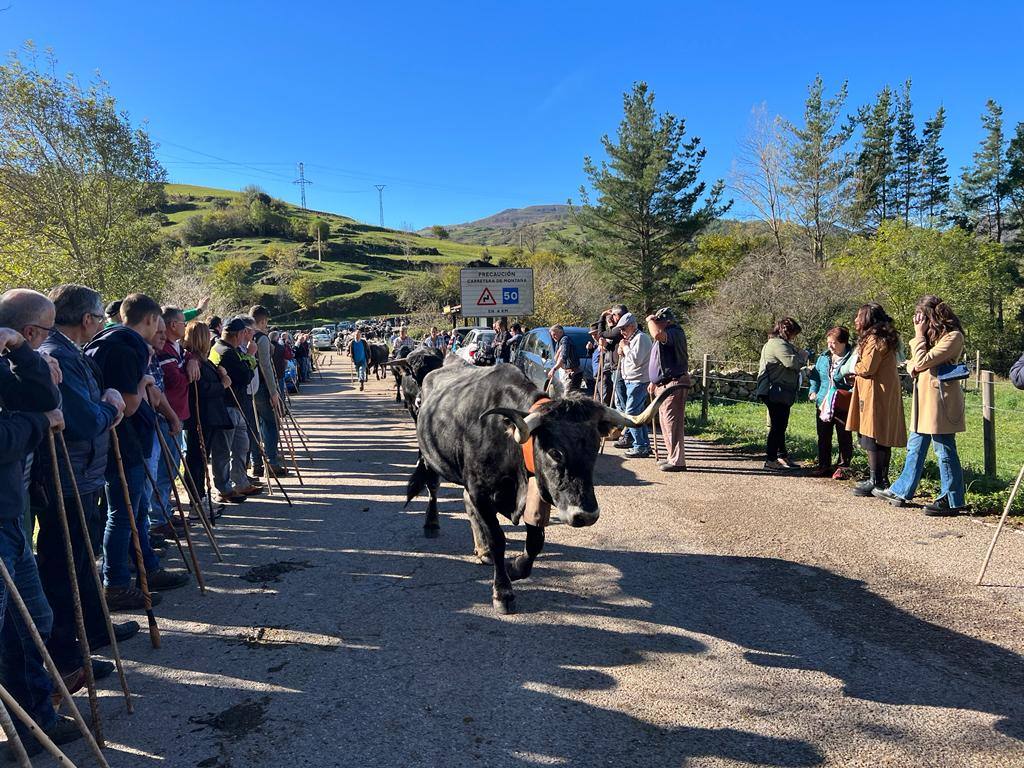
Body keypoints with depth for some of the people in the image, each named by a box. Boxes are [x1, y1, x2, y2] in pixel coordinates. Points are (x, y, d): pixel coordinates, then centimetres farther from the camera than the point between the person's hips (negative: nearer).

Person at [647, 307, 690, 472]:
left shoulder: (675, 333, -15)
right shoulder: (667, 336, 20)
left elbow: (657, 334, -37)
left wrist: (650, 320, -18)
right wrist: (654, 382, 28)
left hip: (673, 385, -11)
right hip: (663, 385, 11)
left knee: (672, 423, -10)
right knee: (665, 422, 16)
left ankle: (678, 461, -7)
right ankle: (672, 457, 26)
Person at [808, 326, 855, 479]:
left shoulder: (852, 358, -11)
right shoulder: (823, 357, 9)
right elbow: (815, 375, 18)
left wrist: (851, 393, -24)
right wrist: (813, 391, 4)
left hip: (843, 406, -6)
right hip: (823, 404, 6)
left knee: (844, 438, 6)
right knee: (823, 437, 12)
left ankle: (842, 468, 16)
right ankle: (824, 466, 24)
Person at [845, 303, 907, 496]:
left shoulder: (874, 339, -15)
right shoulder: (884, 338, 17)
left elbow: (867, 369, -18)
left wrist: (855, 367, 1)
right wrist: (859, 368, 6)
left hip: (875, 395, -10)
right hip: (888, 395, 10)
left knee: (872, 439, -6)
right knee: (884, 440, 13)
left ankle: (875, 481, -3)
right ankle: (883, 479, 20)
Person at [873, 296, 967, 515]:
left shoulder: (952, 336, -12)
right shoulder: (932, 334, 17)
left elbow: (922, 361, -17)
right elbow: (914, 365, 20)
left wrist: (919, 335, -9)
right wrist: (912, 367, -3)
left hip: (940, 398, -10)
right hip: (924, 398, 10)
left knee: (945, 451, -2)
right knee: (915, 448, 15)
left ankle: (952, 501, 6)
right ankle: (901, 492, 23)